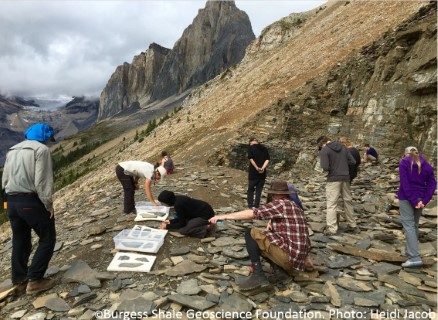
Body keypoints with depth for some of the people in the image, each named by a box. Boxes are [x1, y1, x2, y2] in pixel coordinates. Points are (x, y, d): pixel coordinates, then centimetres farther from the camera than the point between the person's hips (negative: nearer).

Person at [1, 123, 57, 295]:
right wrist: (48, 204, -11)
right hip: (31, 201, -8)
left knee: (20, 242, 16)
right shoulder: (41, 149, -9)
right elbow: (42, 181, -16)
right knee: (47, 239, 5)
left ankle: (19, 282, 24)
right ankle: (34, 280, 5)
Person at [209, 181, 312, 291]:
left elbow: (252, 213, -16)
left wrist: (224, 216, -13)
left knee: (251, 234, -2)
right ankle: (279, 268, 5)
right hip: (299, 261, 9)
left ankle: (258, 276, -10)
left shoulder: (280, 204, -7)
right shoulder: (296, 208, 19)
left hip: (288, 256, -9)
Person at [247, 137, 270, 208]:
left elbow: (251, 159, -15)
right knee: (259, 190, 12)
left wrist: (257, 168, -16)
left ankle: (250, 206, 11)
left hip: (253, 172, -3)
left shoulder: (251, 147, -2)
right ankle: (256, 206, 16)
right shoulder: (264, 148, 11)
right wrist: (263, 168, -10)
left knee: (250, 189, 10)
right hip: (263, 173, 4)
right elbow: (267, 159, 0)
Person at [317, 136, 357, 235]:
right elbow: (353, 162, 10)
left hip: (333, 179, -6)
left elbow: (325, 167, -18)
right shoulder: (343, 147, 10)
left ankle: (331, 229, -4)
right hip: (345, 178, 6)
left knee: (331, 204, -2)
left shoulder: (324, 151, -9)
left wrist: (331, 168, 4)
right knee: (348, 201, 16)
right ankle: (352, 225, 26)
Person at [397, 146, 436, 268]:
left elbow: (405, 184, -14)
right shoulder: (425, 164, 9)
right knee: (414, 224, 18)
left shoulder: (404, 163, -4)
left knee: (408, 225, -7)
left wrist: (414, 201, -15)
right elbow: (432, 184, 0)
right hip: (420, 198, 5)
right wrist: (424, 200, -8)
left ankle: (415, 258, -15)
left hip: (406, 198, -5)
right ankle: (412, 251, 30)